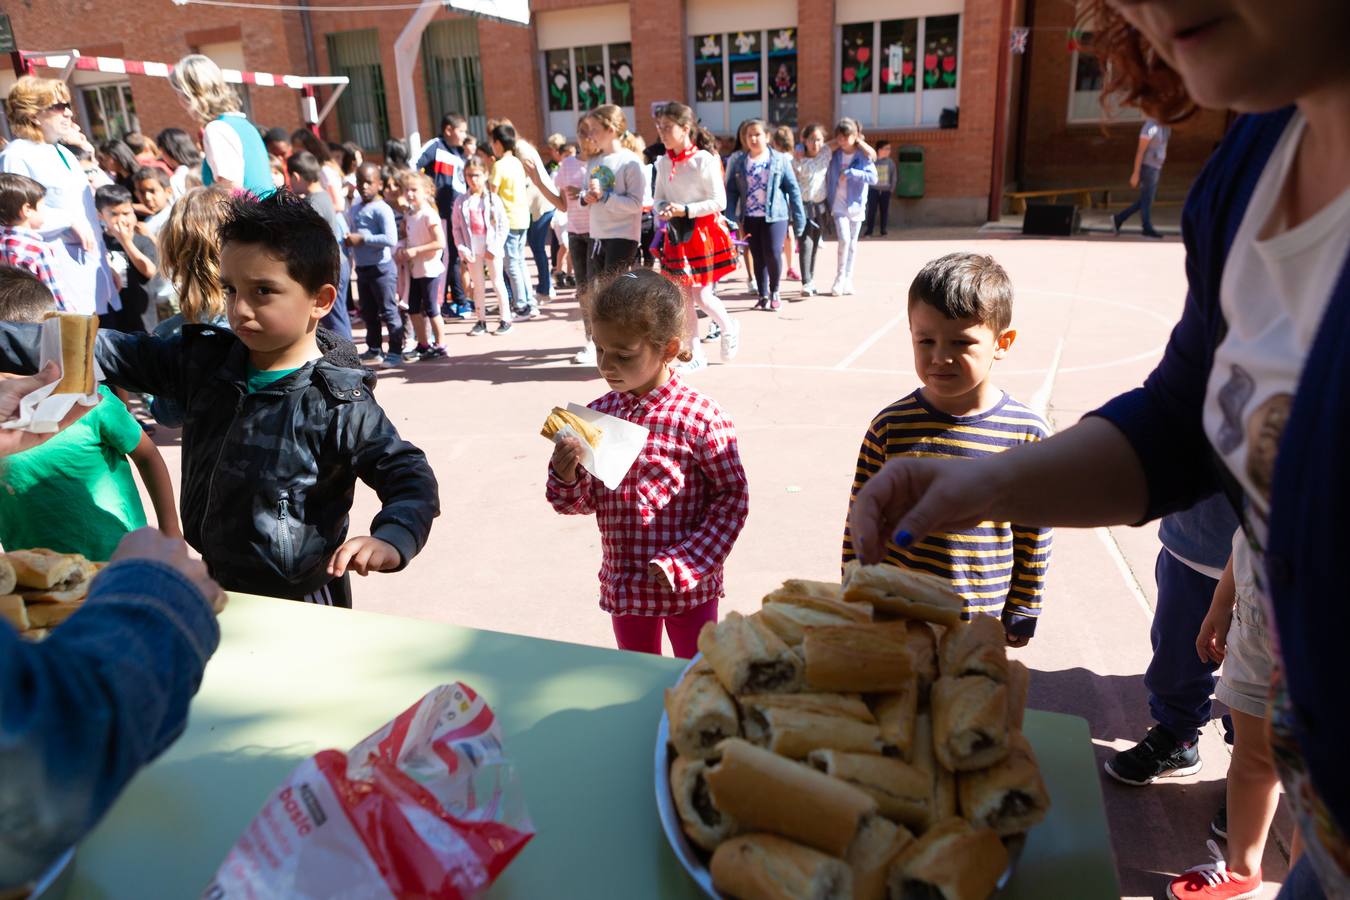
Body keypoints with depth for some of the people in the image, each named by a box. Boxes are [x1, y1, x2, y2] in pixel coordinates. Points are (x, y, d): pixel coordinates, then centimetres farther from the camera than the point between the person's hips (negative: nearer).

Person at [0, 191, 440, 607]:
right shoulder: (205, 360, -3)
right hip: (219, 585, 6)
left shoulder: (339, 402, -21)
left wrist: (391, 540, -37)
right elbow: (104, 352, 0)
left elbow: (410, 476, -20)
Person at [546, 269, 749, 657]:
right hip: (623, 584, 5)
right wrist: (565, 477, -18)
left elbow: (733, 497, -11)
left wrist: (685, 562, -18)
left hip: (690, 586, -4)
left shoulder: (700, 417, -17)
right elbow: (582, 503, 4)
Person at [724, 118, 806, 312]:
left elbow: (793, 189, 0)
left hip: (775, 215, -3)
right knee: (758, 258, 8)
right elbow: (731, 191, 4)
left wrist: (798, 217, -4)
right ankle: (763, 296, 20)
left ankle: (774, 291, 10)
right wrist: (730, 218, -6)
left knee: (773, 254, -14)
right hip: (750, 218, 3)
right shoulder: (739, 163, 5)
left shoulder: (780, 159, -1)